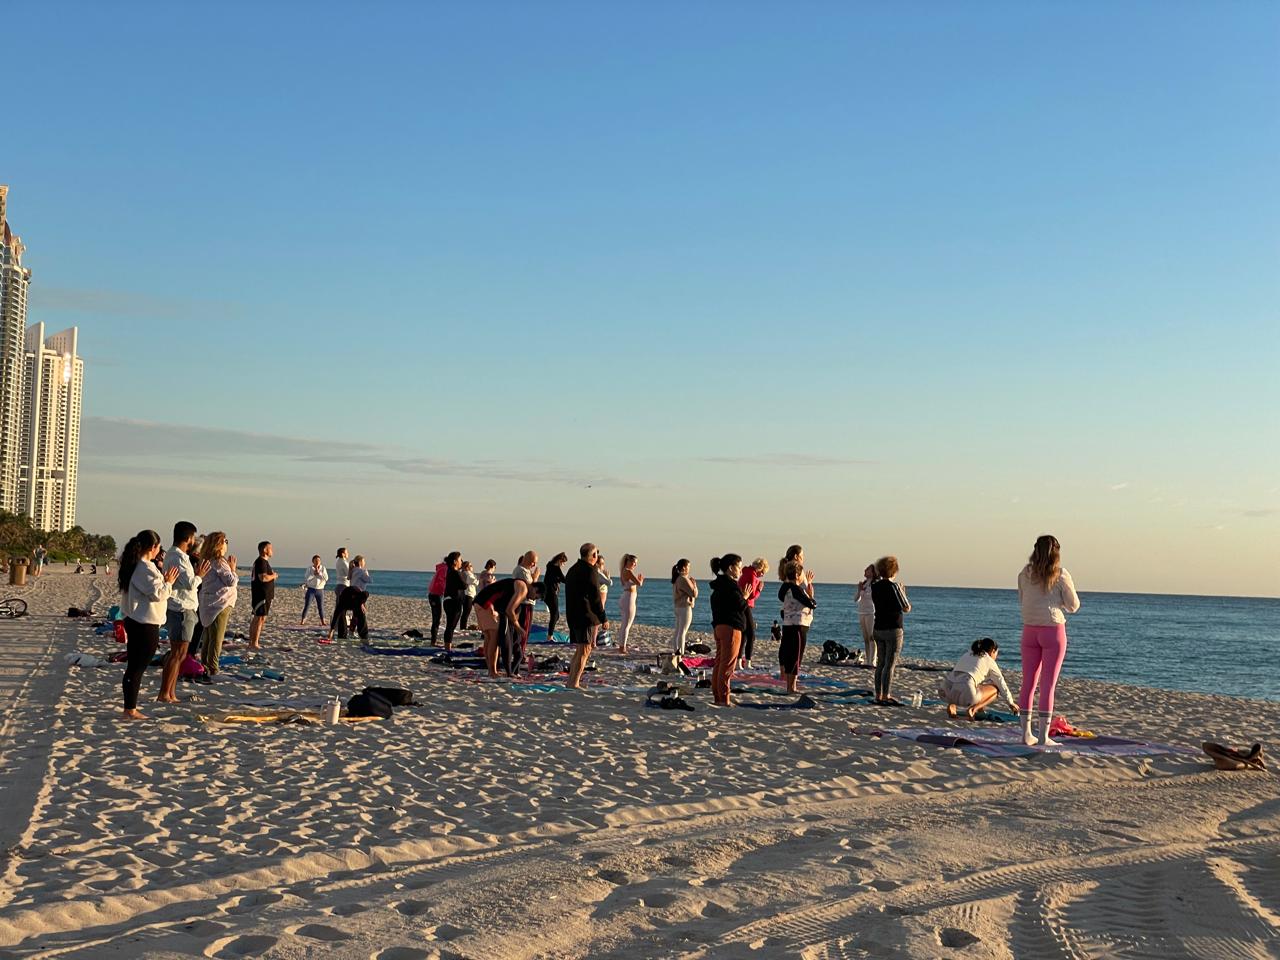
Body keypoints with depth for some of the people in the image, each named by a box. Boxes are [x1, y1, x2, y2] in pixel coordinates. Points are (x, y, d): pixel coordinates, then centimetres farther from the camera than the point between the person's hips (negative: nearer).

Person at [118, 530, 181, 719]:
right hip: (145, 625, -10)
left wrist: (162, 580, 14)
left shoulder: (132, 565, 12)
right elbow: (157, 594, -20)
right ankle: (130, 710, 2)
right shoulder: (145, 569, -19)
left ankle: (130, 709, 20)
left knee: (134, 667, 14)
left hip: (133, 622, 10)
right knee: (137, 668, -3)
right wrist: (167, 582, -5)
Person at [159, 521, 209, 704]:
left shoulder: (171, 555, 16)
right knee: (178, 654, -8)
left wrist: (195, 574, 15)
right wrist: (199, 575, -4)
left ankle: (171, 694, 17)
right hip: (182, 610, -11)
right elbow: (190, 584, -21)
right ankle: (164, 694, -7)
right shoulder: (179, 557, -16)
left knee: (176, 653, 13)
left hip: (178, 609, 11)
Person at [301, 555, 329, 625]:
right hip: (311, 589, -2)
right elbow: (307, 578, -12)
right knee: (306, 605, -5)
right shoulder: (309, 568, -2)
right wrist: (314, 573, -17)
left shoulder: (323, 568, 3)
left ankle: (322, 622, 9)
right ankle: (302, 621, -3)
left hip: (320, 590, 2)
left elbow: (326, 578, -8)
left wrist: (319, 573, -15)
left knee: (321, 606, 3)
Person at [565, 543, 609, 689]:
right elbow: (595, 597, -16)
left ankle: (571, 681, 17)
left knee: (580, 650, 16)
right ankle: (574, 683, -9)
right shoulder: (590, 571, -13)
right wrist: (604, 618, -12)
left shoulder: (572, 570, 16)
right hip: (587, 616, -9)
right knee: (584, 651, -6)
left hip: (572, 616, 9)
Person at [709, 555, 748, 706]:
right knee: (727, 665, -7)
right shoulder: (729, 585, -15)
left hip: (720, 626, 10)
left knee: (719, 664, 13)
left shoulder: (719, 585, 15)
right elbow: (741, 606, -17)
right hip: (731, 627, -10)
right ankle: (724, 699, -6)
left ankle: (717, 697, 17)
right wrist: (745, 597, 2)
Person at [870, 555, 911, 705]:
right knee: (890, 664, -3)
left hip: (878, 629, 7)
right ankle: (886, 696, -4)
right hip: (893, 630, -6)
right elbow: (906, 608, -9)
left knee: (880, 663, 12)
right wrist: (903, 593, 5)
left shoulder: (874, 587, 4)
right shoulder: (894, 586, -15)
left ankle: (879, 695, 15)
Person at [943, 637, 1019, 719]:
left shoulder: (967, 655, 32)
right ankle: (972, 709, -4)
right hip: (965, 694, -5)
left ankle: (951, 705, 10)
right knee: (995, 689, 18)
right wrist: (1011, 703, 39)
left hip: (946, 692, 5)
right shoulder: (989, 660, 16)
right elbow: (1001, 683, 25)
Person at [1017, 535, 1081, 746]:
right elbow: (1073, 606, -1)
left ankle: (1026, 733, 14)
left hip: (1030, 630, 4)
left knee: (1028, 682, 11)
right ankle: (1044, 736, 1)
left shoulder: (1025, 575, 2)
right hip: (1053, 630, -4)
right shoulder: (1061, 576, -9)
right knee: (1048, 685, 0)